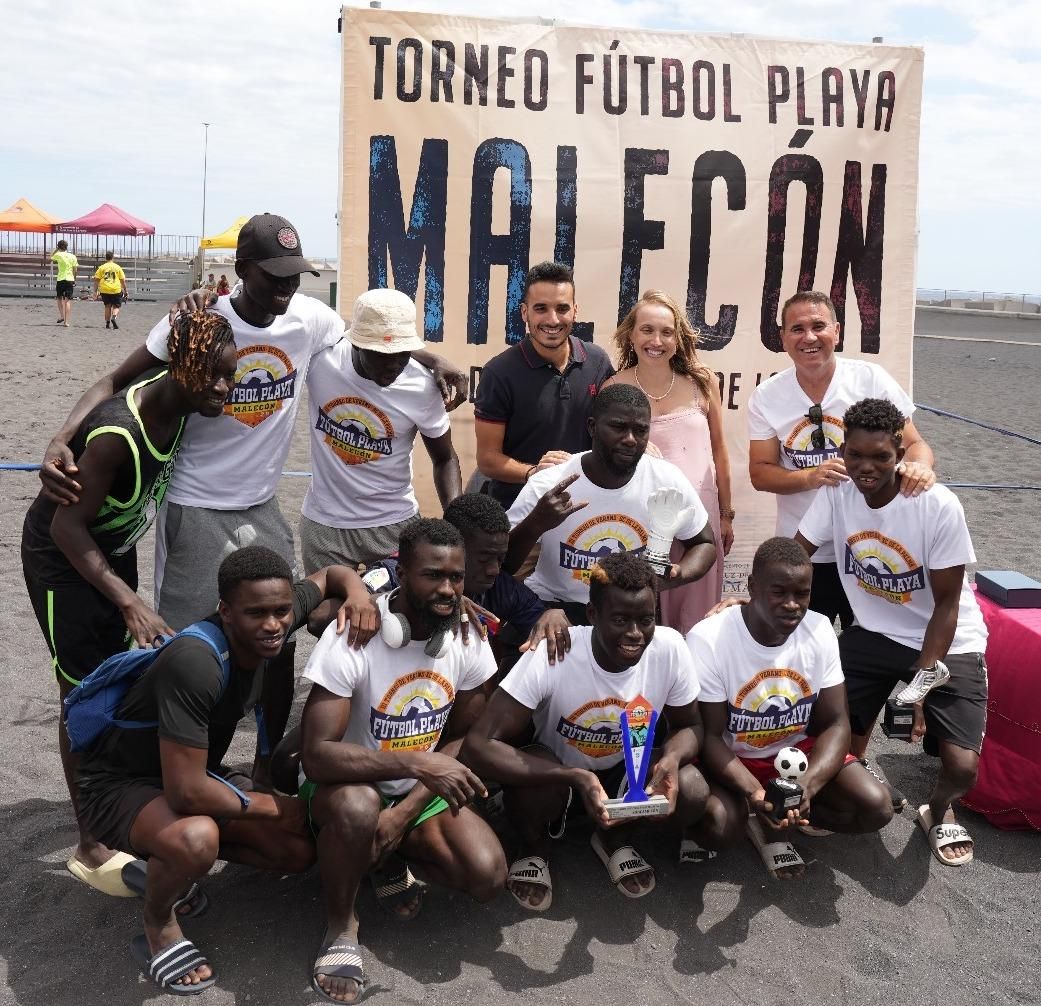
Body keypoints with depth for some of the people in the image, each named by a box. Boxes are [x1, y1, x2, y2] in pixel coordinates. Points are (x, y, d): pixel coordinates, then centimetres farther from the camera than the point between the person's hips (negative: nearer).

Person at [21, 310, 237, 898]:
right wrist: (130, 603, -39)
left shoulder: (177, 404, -14)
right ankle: (91, 847, 11)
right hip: (63, 557, -8)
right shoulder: (118, 433, -37)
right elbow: (67, 527, -31)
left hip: (115, 546, 8)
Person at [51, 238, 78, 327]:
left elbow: (50, 258, 15)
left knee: (60, 298, 19)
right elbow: (75, 270, 3)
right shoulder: (73, 256, 3)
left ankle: (61, 316, 6)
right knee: (68, 301, 0)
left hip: (60, 279, -1)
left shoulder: (58, 255, -4)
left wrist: (55, 250, 16)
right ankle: (66, 321, -5)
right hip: (70, 280, 1)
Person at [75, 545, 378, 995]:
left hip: (193, 775, 8)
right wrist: (270, 805, -20)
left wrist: (358, 594, -19)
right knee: (198, 839, -39)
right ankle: (158, 922, -4)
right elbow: (185, 790, -36)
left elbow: (328, 574, 6)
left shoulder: (273, 620, -14)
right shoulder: (195, 663, -36)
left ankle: (168, 861, 16)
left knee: (298, 852, -4)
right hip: (120, 784, -7)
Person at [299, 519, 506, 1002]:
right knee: (357, 807, -39)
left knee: (487, 876, -19)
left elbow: (459, 739, -2)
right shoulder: (353, 637, -27)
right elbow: (317, 754, -32)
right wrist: (418, 763, -41)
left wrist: (404, 814, -16)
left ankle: (396, 856, 12)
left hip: (419, 789, 4)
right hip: (345, 782, -4)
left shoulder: (469, 639, -12)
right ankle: (340, 925, -9)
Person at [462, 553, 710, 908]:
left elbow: (688, 726, -5)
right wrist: (578, 778, -45)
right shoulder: (551, 655, -32)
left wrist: (671, 758, -31)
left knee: (692, 792, -25)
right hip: (556, 772, -2)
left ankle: (615, 838, 7)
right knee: (533, 783, -35)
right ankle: (534, 847, 2)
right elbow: (477, 746, -35)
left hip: (625, 771, 3)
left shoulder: (670, 649, -23)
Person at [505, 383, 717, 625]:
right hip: (554, 611, -2)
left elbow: (704, 543, 7)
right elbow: (498, 567, -14)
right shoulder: (546, 487, -16)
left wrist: (678, 575, -16)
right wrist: (536, 524, -33)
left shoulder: (668, 481, -9)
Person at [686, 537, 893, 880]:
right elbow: (709, 735, -19)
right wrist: (752, 792, -37)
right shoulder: (708, 640, -24)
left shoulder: (820, 631, -12)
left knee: (877, 807, -17)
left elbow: (835, 723, -10)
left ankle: (775, 821, 2)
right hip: (730, 758, -4)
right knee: (717, 825, -34)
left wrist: (806, 786, -29)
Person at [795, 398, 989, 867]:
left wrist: (920, 683, -22)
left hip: (948, 643, -3)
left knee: (962, 768, -15)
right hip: (874, 632, 3)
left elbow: (946, 605, -17)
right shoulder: (836, 493, -14)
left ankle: (938, 810, 22)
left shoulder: (939, 506, -24)